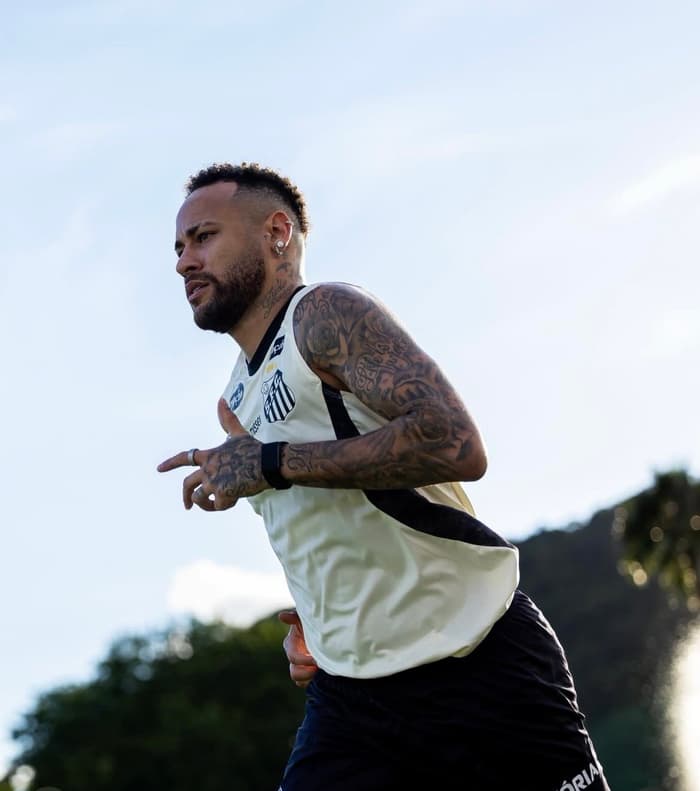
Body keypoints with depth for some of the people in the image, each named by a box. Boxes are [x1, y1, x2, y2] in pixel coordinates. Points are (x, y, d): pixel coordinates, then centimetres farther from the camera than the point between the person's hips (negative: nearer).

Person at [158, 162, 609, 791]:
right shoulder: (242, 394, 16)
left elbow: (455, 443, -24)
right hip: (347, 692, 7)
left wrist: (268, 464, -20)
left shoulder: (326, 312, -9)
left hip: (476, 666, -7)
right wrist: (310, 622, 6)